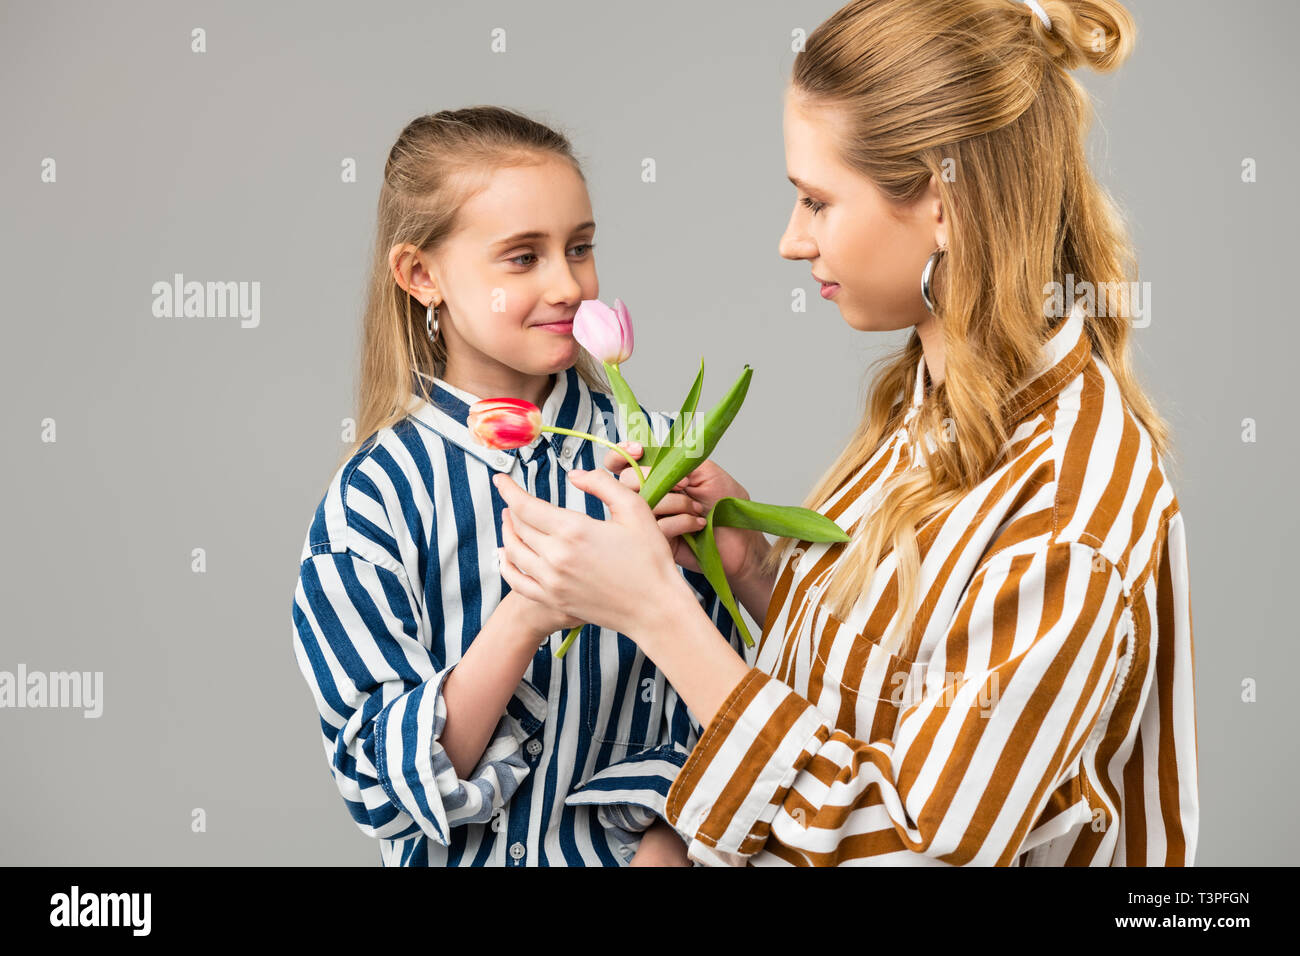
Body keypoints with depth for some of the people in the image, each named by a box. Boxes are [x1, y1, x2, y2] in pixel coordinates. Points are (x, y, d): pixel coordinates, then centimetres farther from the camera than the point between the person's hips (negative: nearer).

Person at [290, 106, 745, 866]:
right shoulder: (372, 499, -16)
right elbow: (384, 787, -18)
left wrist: (665, 838, -20)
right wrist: (522, 620, -31)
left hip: (639, 845, 1)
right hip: (469, 853, -1)